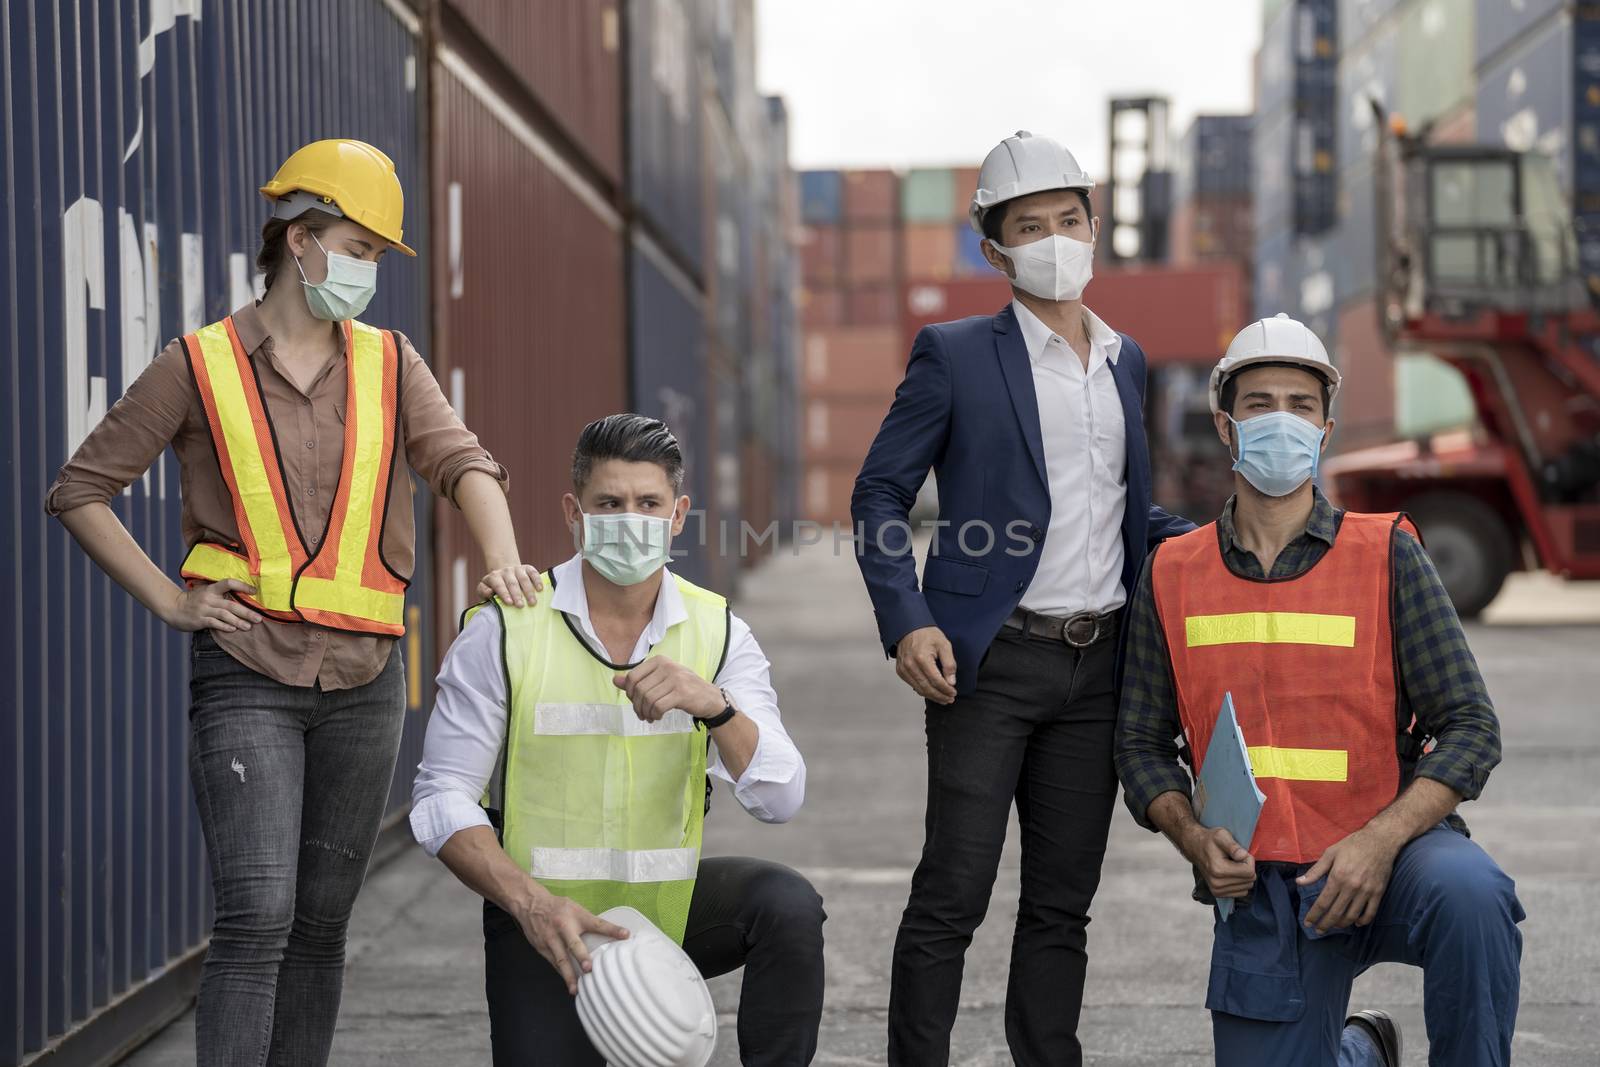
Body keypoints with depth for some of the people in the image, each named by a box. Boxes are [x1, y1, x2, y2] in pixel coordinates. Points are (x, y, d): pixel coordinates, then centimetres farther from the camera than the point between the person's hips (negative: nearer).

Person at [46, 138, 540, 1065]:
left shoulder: (390, 363, 9)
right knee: (257, 917, -15)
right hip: (246, 678, -4)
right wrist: (170, 601, -6)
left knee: (322, 920, 10)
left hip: (365, 677, 4)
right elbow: (80, 492, 3)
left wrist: (504, 559, -26)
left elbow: (460, 461, -6)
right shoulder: (200, 365, 0)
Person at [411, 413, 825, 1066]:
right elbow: (441, 798, -10)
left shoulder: (718, 632, -3)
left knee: (788, 906, -26)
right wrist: (531, 904, -25)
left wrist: (714, 705, -32)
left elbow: (780, 800, -13)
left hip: (671, 898, 1)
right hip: (542, 914, -1)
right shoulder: (506, 628, -9)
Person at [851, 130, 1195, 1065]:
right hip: (989, 662, -5)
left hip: (1096, 665, 5)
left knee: (1063, 900, 9)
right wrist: (907, 622, -14)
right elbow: (880, 495, -1)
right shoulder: (956, 355, -2)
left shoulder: (1126, 360, 14)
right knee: (953, 894, -6)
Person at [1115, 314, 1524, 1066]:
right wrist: (1195, 841, -8)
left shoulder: (1386, 555, -2)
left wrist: (1380, 842, -20)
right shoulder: (1171, 576, 6)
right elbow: (1142, 743, 12)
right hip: (1258, 887, 3)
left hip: (1388, 854, -3)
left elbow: (1471, 728, -6)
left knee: (1467, 892, -36)